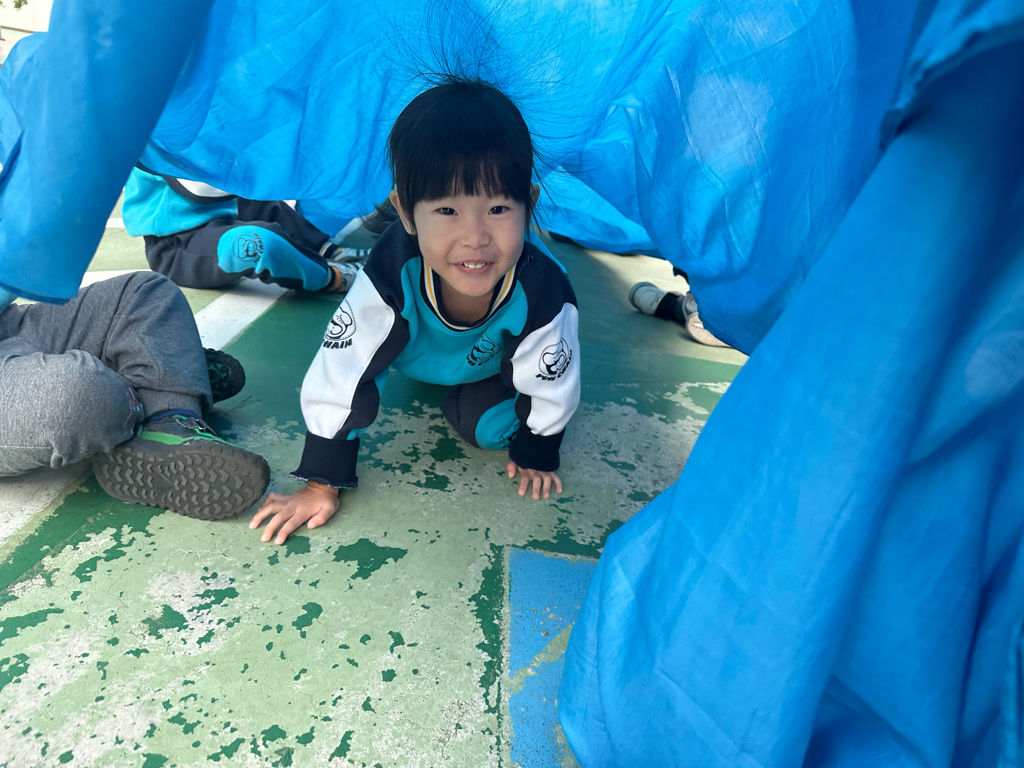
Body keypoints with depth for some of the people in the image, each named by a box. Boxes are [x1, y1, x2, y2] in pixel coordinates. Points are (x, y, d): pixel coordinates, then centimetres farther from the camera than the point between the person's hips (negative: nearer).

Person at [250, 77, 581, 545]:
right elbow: (338, 379, -32)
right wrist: (322, 483, -26)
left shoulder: (543, 294, -43)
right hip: (414, 345, 2)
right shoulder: (391, 274, -43)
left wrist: (536, 456, -8)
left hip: (491, 363, -1)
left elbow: (550, 390, -24)